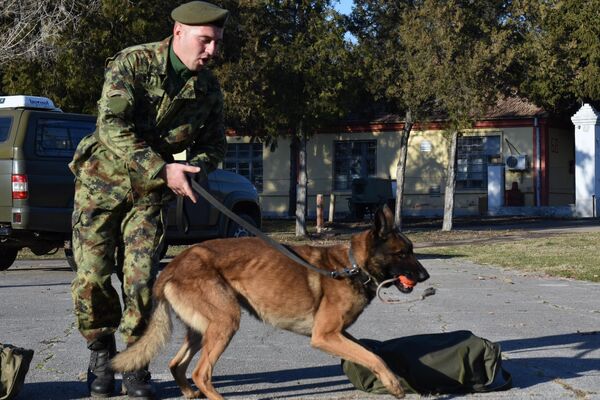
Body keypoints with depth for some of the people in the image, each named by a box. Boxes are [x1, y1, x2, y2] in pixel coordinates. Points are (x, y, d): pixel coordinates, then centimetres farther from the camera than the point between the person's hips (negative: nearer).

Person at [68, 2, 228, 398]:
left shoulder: (209, 88, -2)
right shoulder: (132, 63, -16)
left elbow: (214, 145, 9)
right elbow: (112, 127, -26)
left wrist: (194, 167, -14)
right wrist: (163, 169, -32)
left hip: (151, 191, 3)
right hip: (103, 179, -2)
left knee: (142, 277, -6)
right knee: (92, 276, -3)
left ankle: (135, 366, 7)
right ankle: (101, 356, 16)